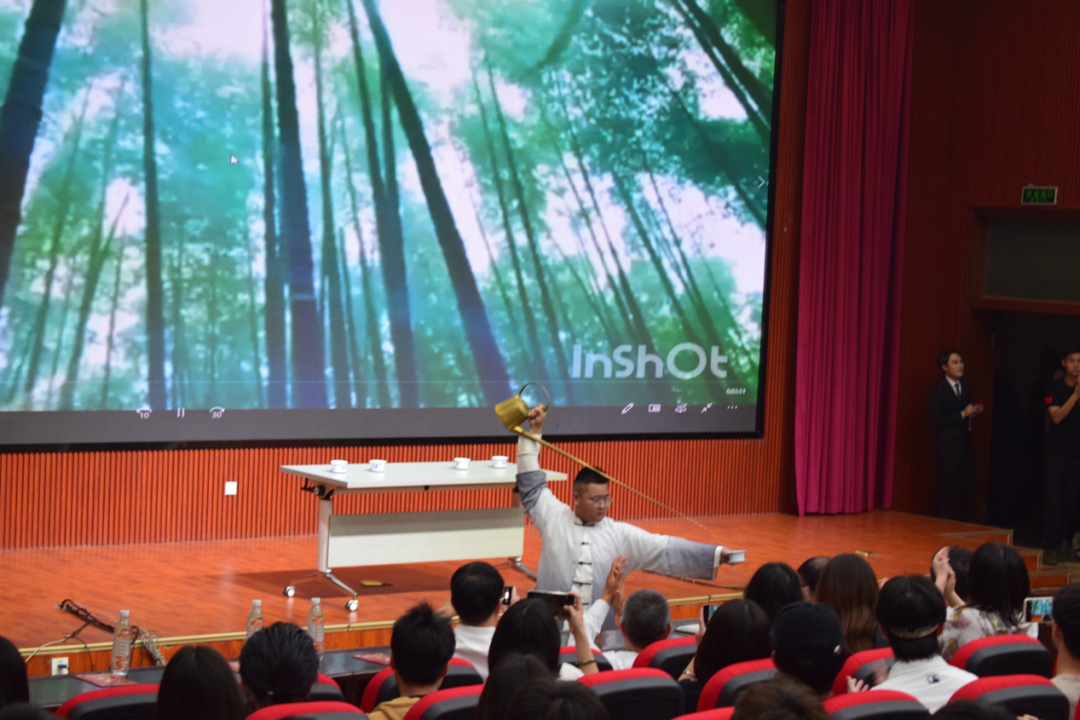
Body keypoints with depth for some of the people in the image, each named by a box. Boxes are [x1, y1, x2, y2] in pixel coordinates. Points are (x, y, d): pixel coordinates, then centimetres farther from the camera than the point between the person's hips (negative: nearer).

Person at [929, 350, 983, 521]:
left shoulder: (966, 387, 11)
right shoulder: (938, 390, -9)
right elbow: (937, 421, -15)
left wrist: (974, 412, -3)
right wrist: (963, 414, -19)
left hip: (965, 444, 6)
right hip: (948, 446, -6)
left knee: (966, 488, 7)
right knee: (946, 489, -4)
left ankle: (966, 524, 14)